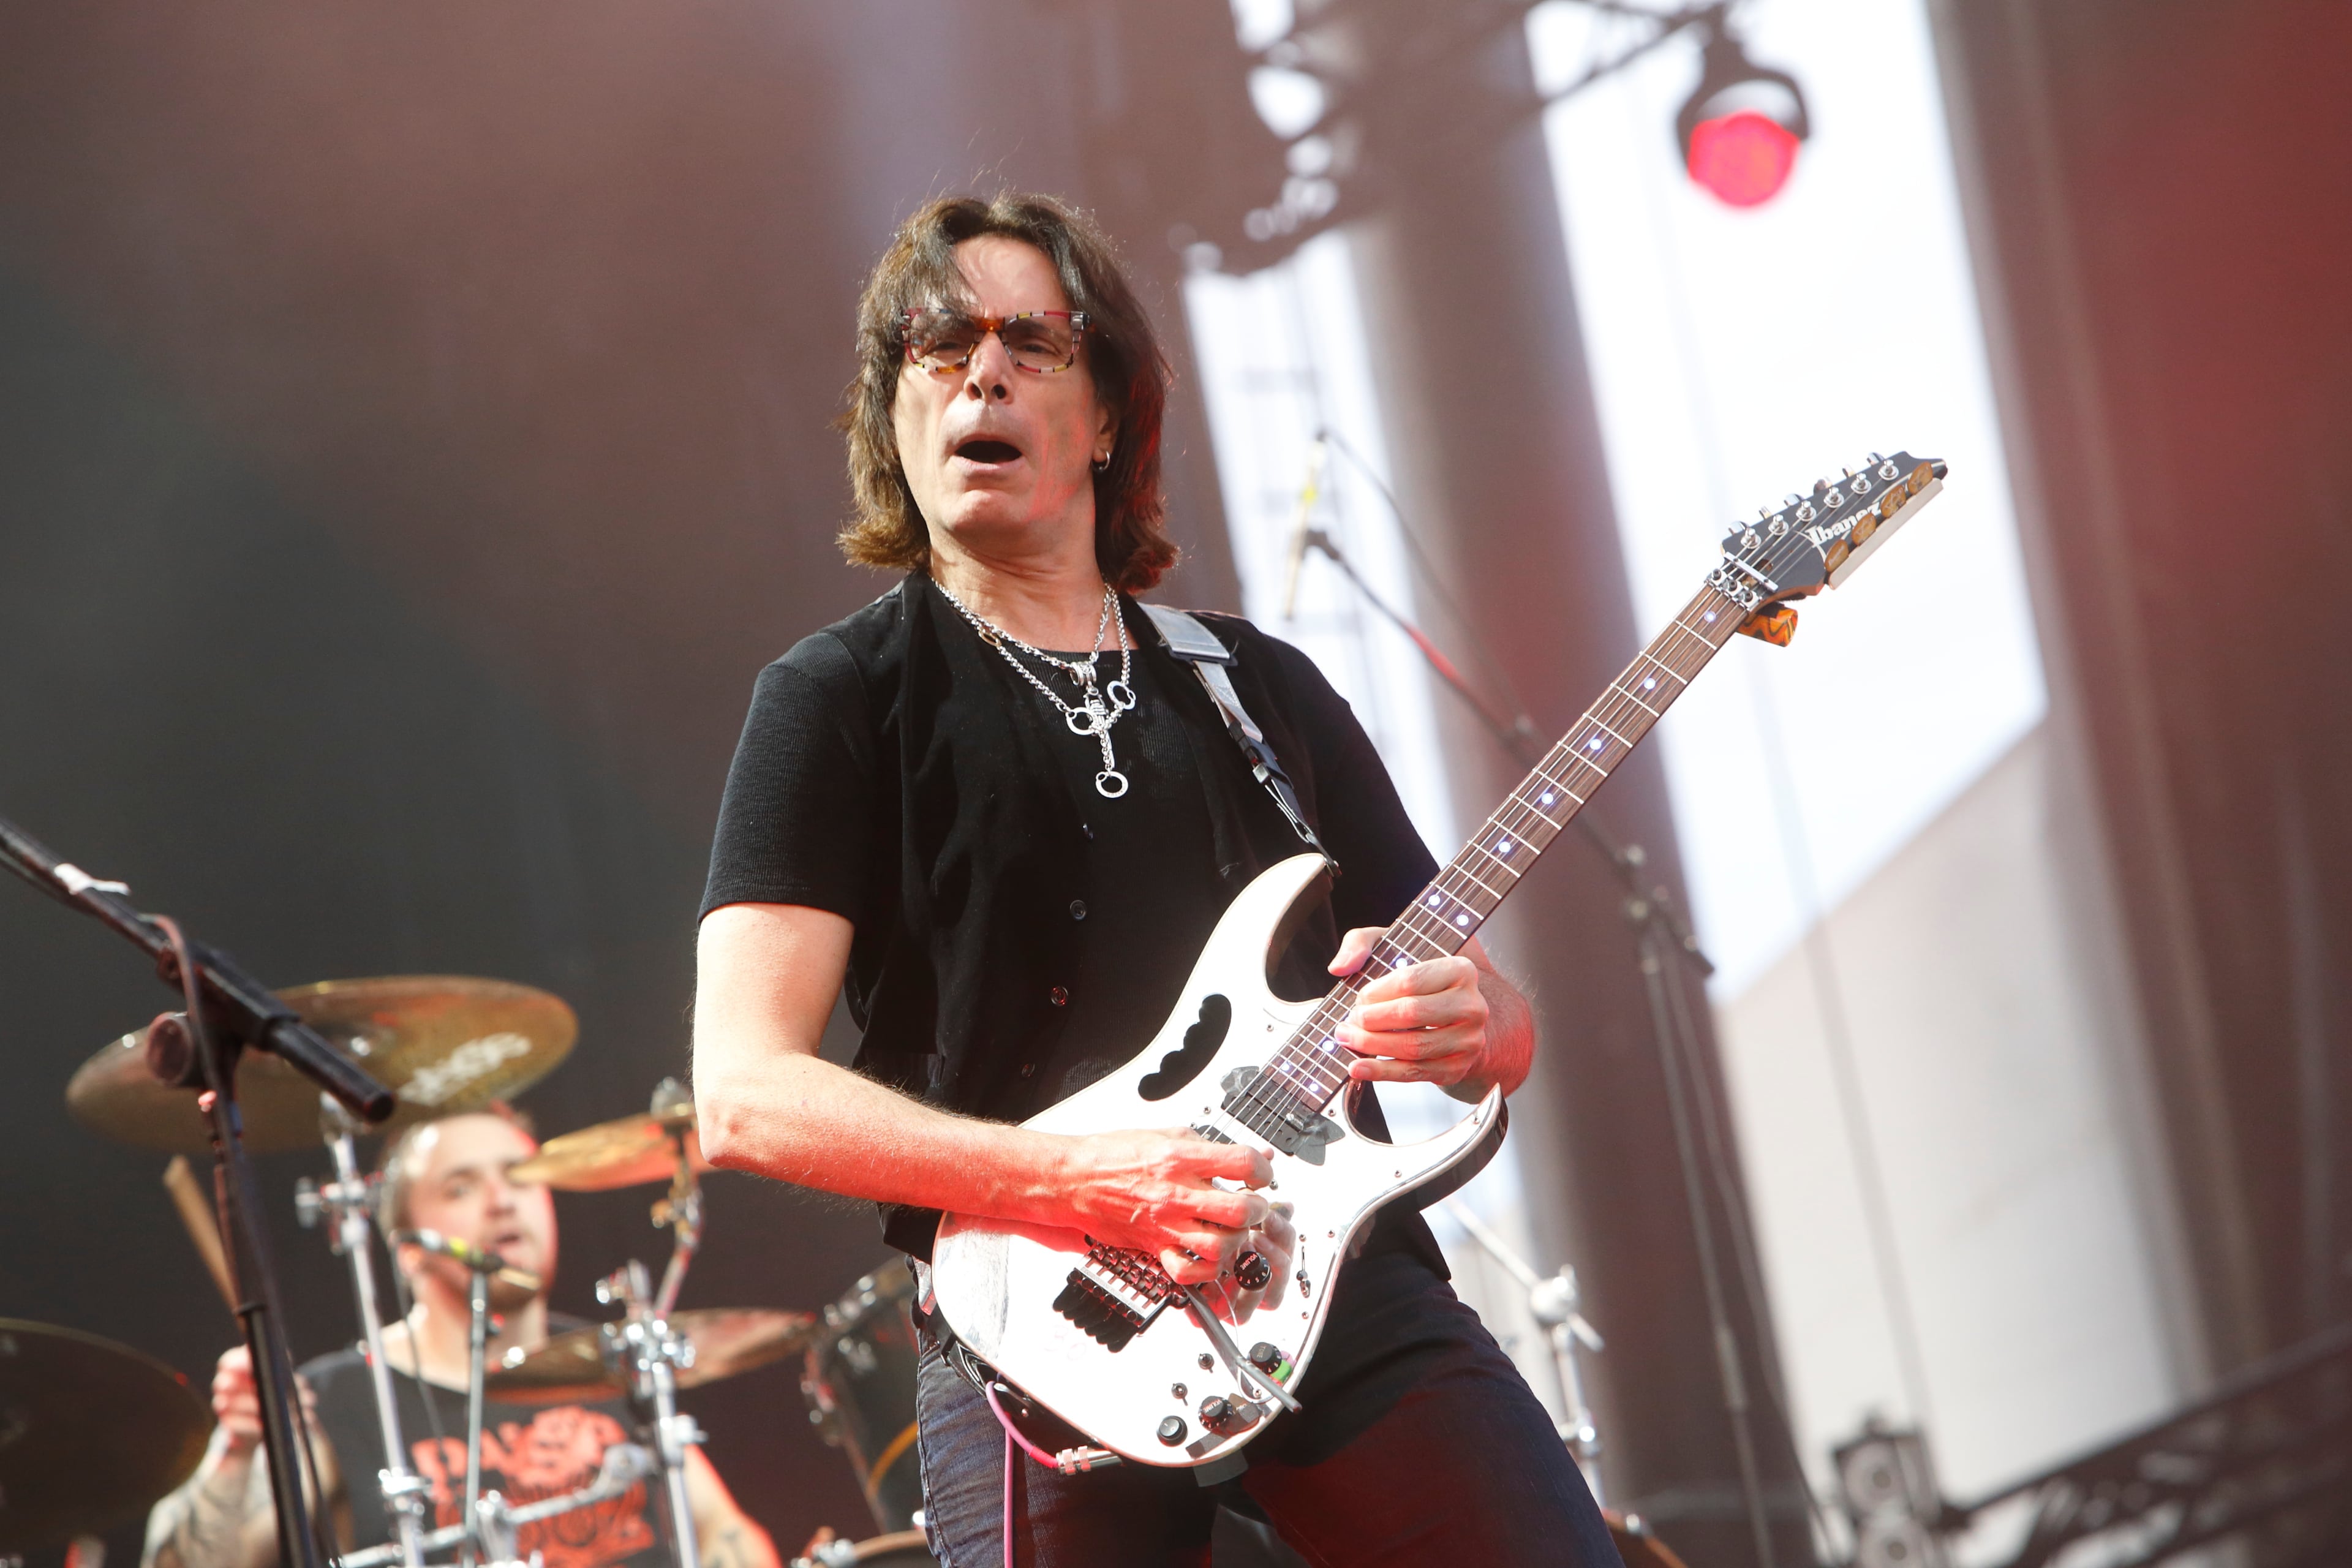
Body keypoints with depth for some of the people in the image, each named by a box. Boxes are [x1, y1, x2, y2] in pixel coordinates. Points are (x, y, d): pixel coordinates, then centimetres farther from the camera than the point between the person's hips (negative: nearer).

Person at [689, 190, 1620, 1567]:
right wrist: (1077, 1183, -18)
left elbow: (1505, 1025, 20)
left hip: (1353, 1285, 4)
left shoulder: (1262, 688, 18)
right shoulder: (843, 698, 4)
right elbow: (744, 1090, -7)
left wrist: (1463, 1023, -5)